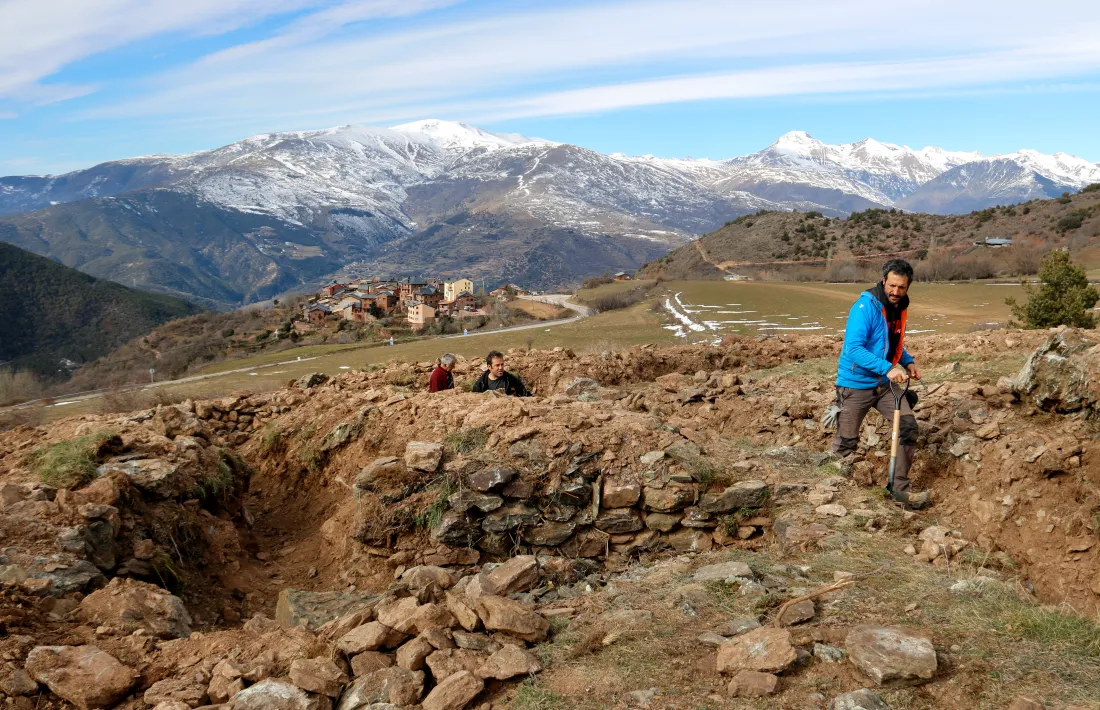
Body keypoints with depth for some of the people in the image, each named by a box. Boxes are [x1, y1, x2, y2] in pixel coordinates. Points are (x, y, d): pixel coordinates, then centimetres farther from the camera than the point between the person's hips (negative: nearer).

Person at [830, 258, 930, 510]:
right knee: (847, 443, 2)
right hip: (856, 384, -6)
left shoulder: (899, 308, 4)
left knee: (909, 426, -7)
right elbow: (853, 348, -29)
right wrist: (888, 368, -36)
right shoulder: (865, 307, -19)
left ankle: (900, 489, 3)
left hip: (884, 384, 6)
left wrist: (907, 361, 3)